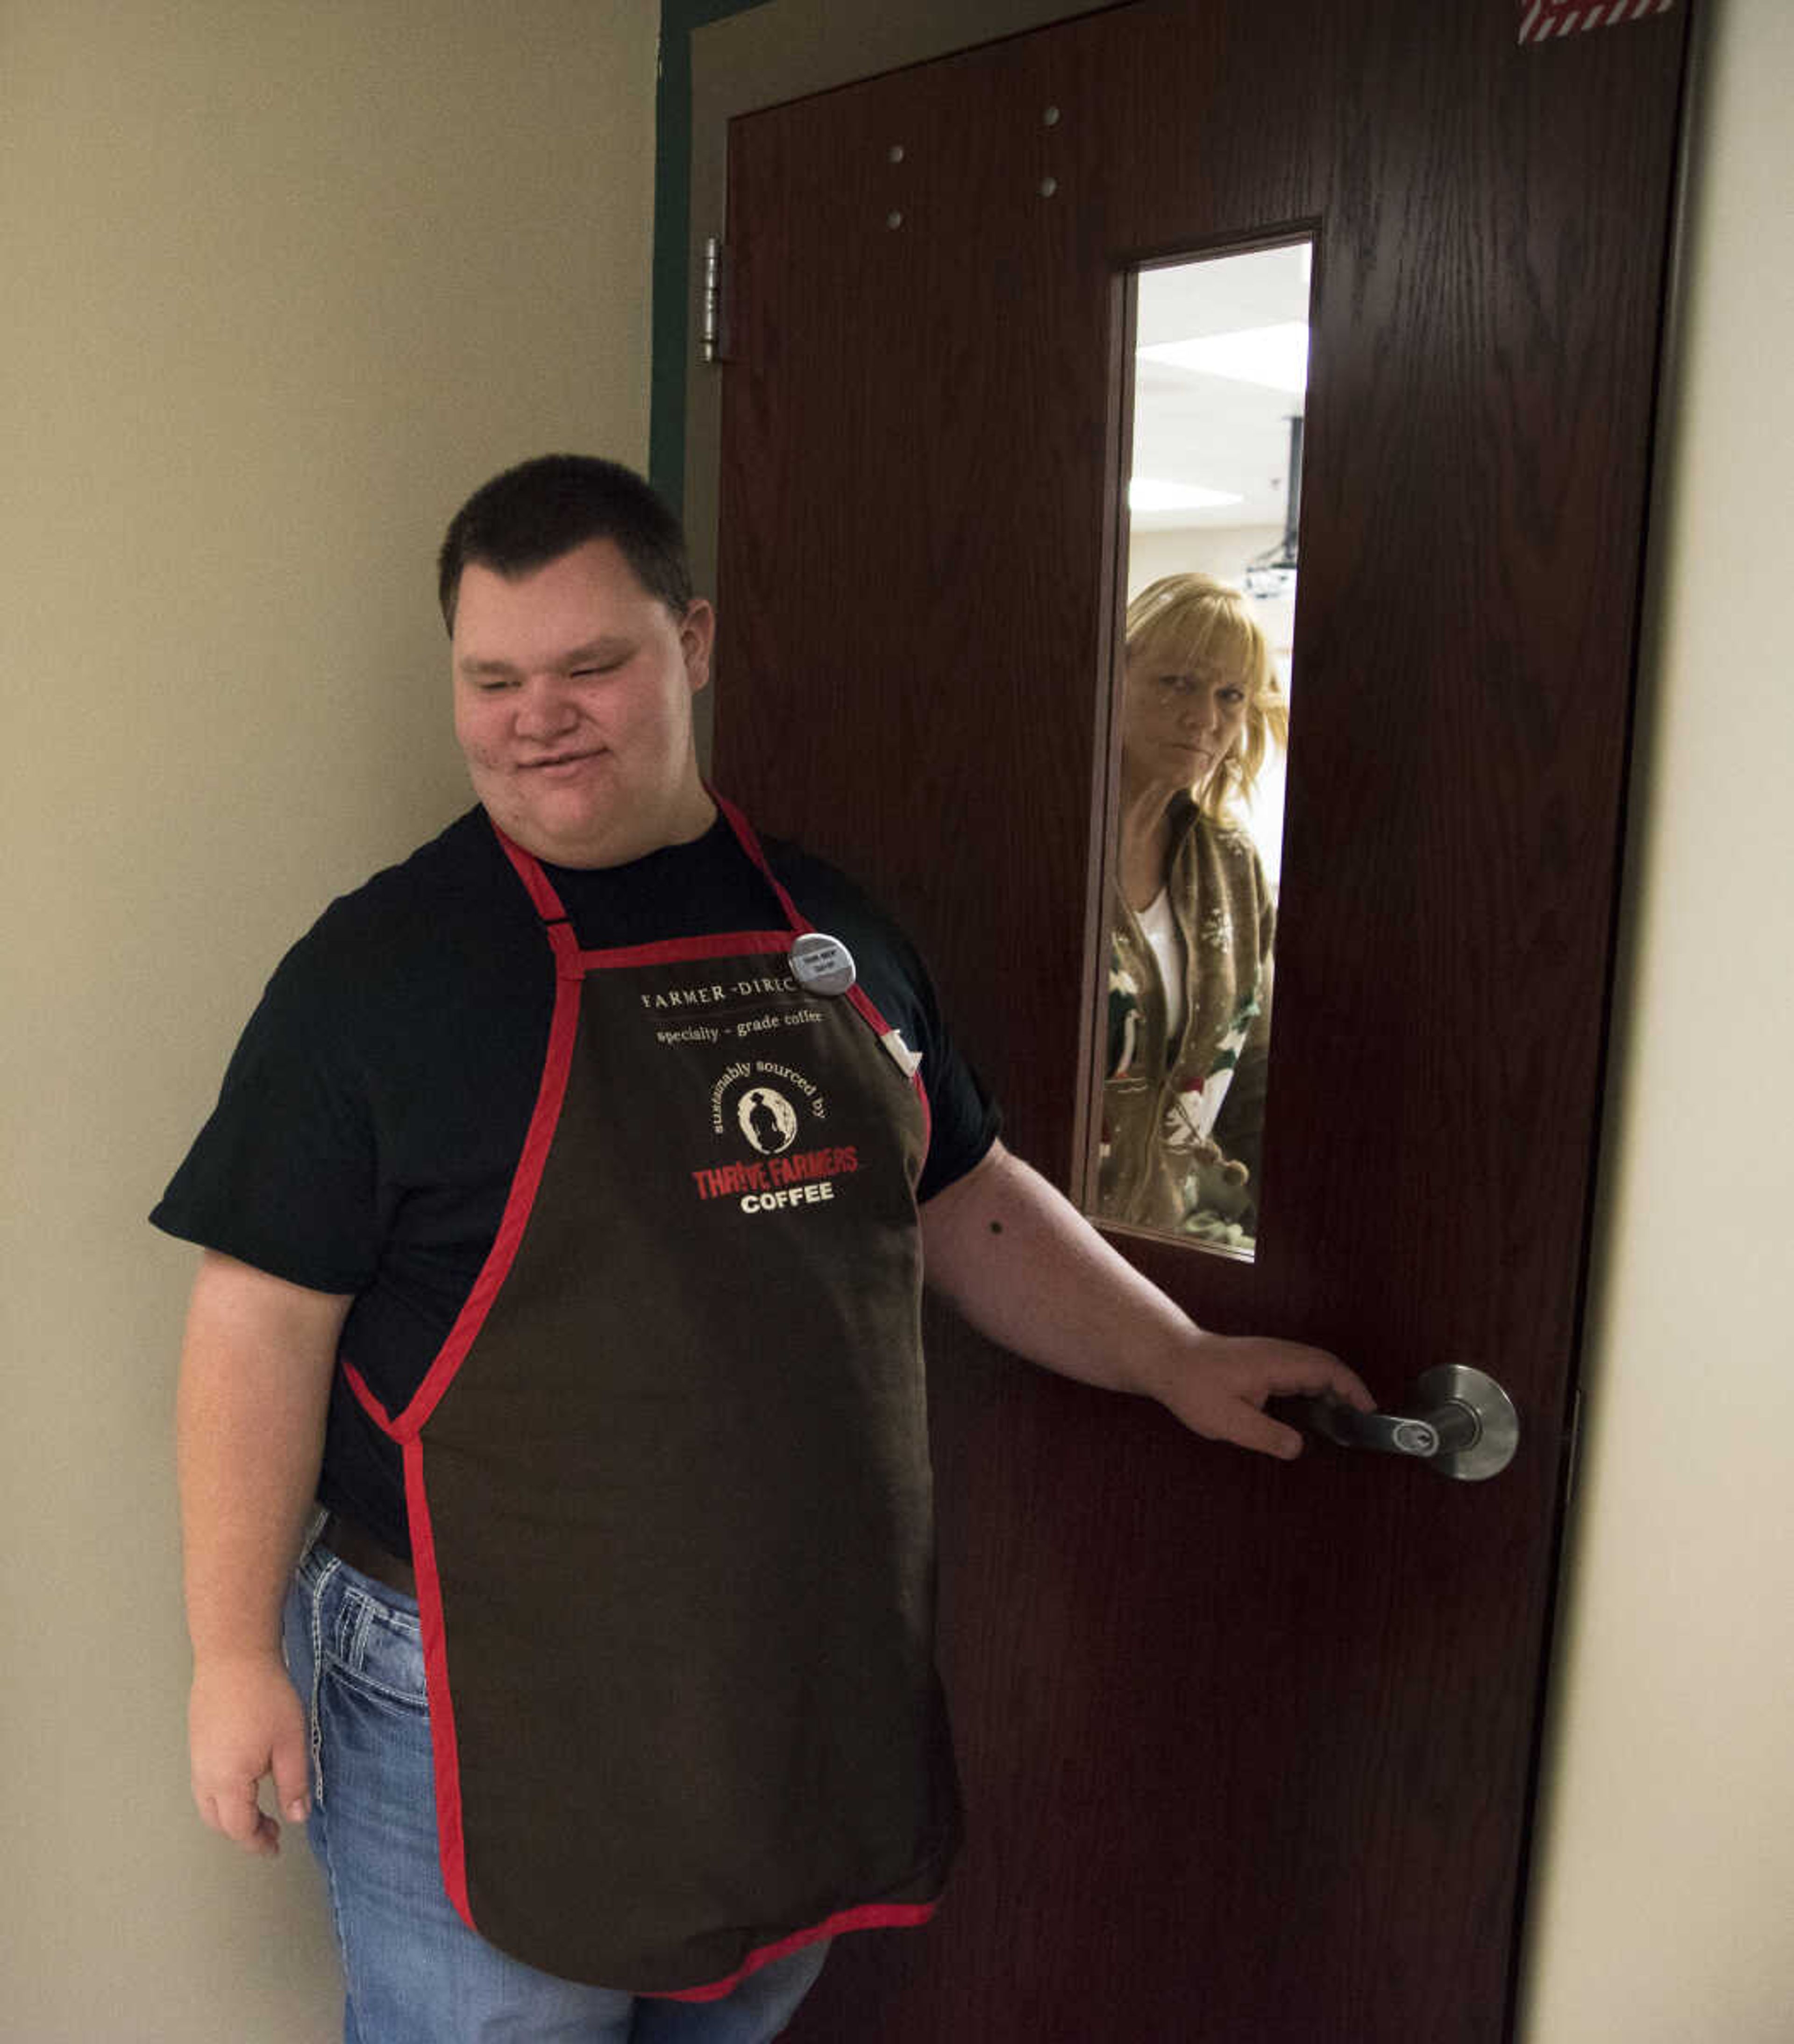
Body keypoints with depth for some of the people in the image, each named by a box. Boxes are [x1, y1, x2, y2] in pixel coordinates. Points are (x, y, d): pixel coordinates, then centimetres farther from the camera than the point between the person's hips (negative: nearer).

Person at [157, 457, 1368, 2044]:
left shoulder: (828, 928, 4)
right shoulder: (383, 962, -12)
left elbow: (964, 1203, 12)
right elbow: (266, 1319, -11)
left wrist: (1181, 1365, 9)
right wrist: (237, 1654, -11)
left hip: (802, 1674, 5)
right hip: (481, 1717, -5)